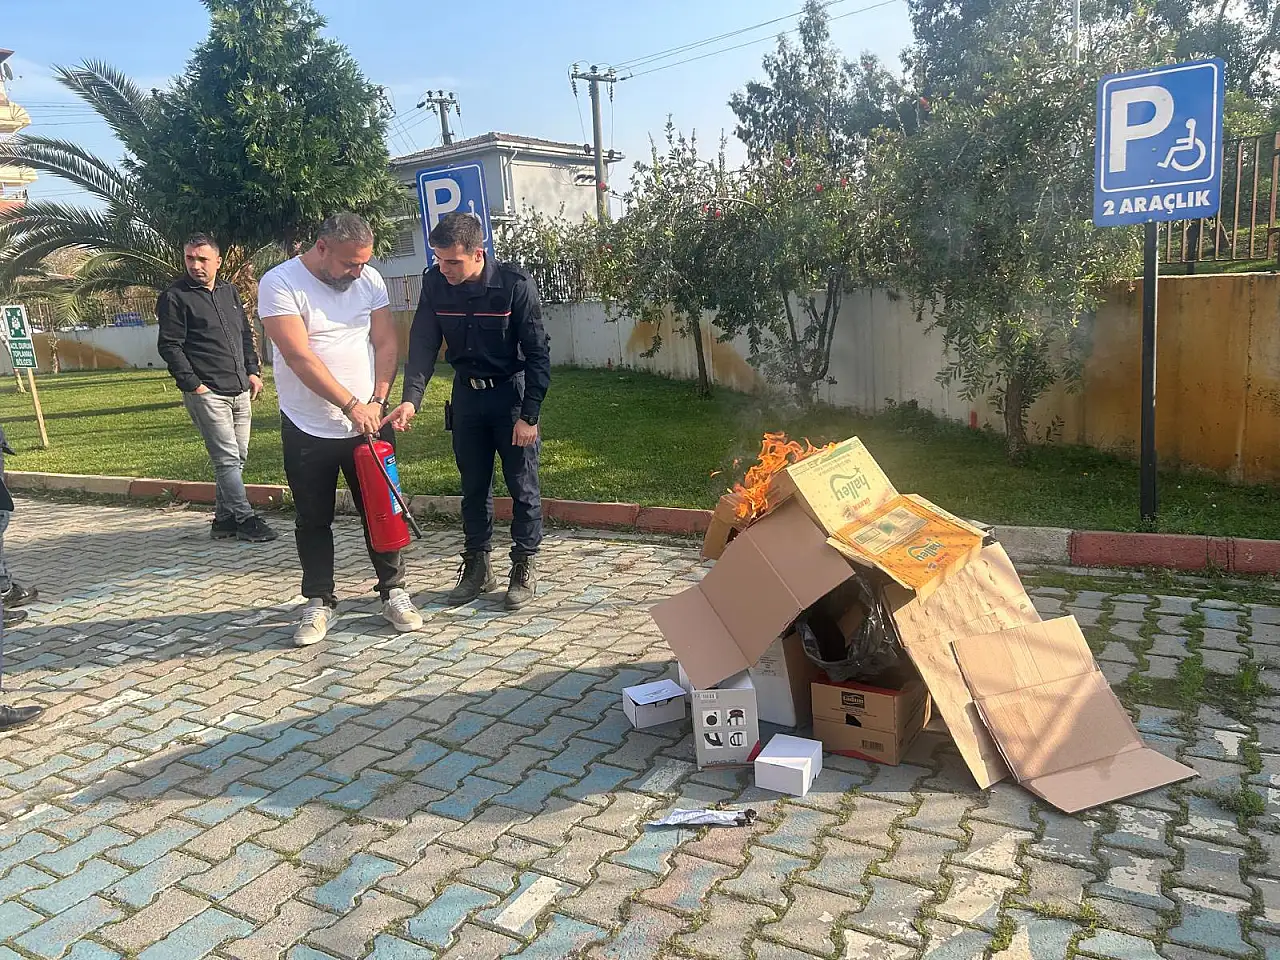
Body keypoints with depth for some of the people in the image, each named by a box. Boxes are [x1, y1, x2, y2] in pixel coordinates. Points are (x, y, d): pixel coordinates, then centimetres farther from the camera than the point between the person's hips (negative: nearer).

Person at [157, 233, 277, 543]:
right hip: (207, 393, -7)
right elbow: (170, 346, -7)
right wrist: (192, 384, -13)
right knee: (227, 458, -7)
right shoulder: (174, 297, -5)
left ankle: (224, 518, 18)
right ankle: (245, 519, -1)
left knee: (237, 457, 9)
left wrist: (252, 371, 13)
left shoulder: (229, 291, 15)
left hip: (239, 390, 7)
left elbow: (245, 334, 22)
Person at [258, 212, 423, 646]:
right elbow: (300, 357, -20)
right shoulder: (279, 283, -13)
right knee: (313, 520, 9)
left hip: (370, 422, 3)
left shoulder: (369, 279, 0)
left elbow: (386, 343, 0)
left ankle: (393, 592, 22)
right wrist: (352, 405, -23)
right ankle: (319, 603, 22)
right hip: (307, 430, -2)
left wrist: (377, 402, -12)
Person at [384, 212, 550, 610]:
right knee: (473, 485, 11)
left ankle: (525, 567, 16)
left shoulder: (515, 285, -20)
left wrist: (529, 415, -18)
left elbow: (537, 353, -16)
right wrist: (411, 398, -24)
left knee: (522, 485, 2)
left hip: (511, 391, -4)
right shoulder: (434, 284, -9)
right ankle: (477, 566, 24)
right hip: (466, 394, 4)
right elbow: (423, 345, -9)